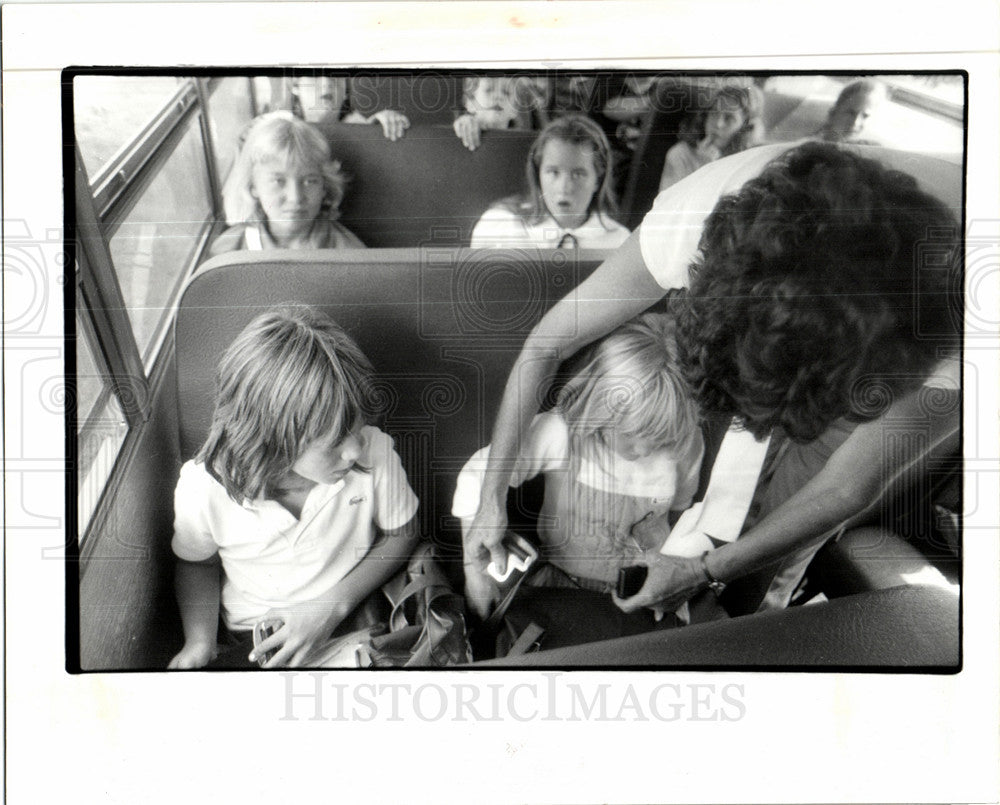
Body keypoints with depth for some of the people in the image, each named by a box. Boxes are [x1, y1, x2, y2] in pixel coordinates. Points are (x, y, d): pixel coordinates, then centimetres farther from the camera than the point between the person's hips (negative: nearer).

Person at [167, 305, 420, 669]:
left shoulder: (375, 453, -19)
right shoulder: (203, 489, -17)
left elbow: (401, 534, 0)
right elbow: (197, 563, 7)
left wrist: (333, 605, -11)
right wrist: (200, 642, -8)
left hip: (359, 619, 1)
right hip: (256, 639, 0)